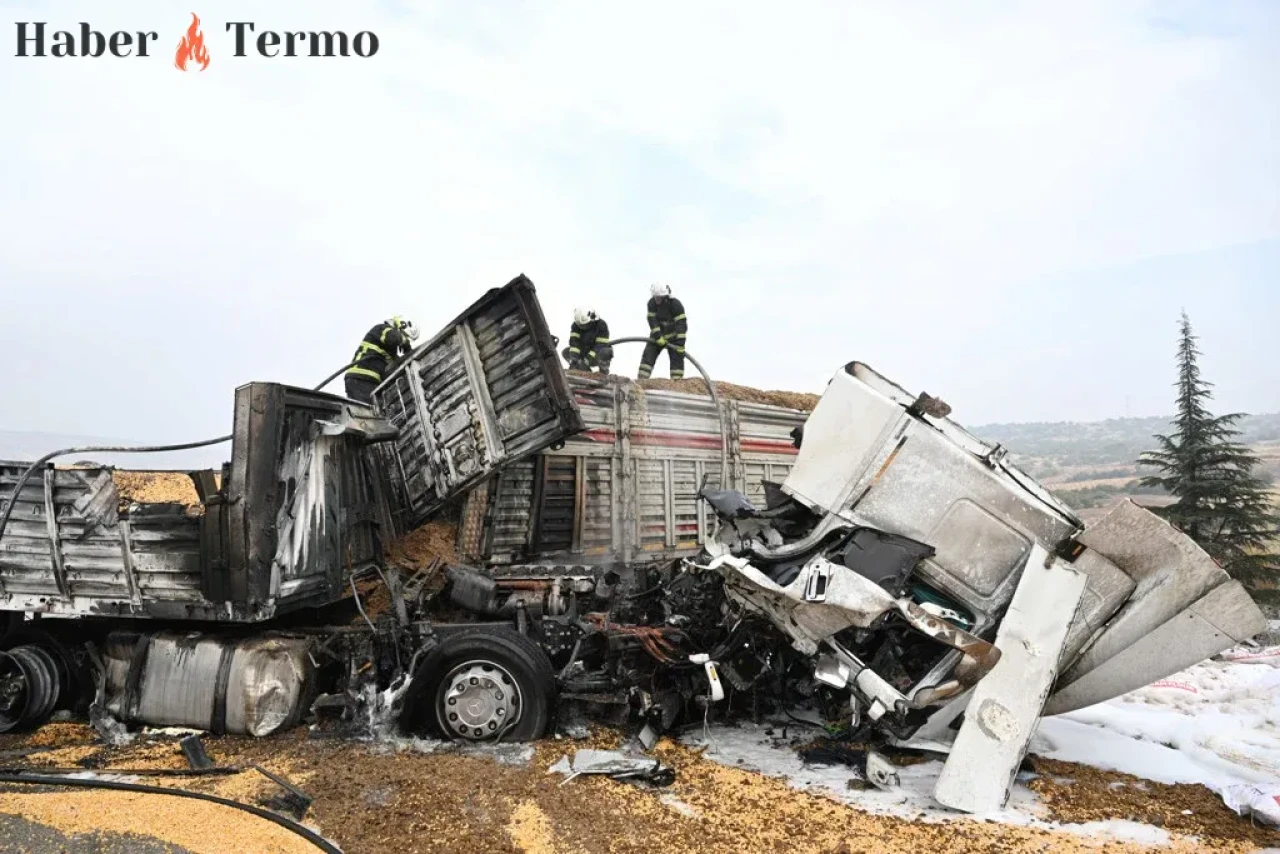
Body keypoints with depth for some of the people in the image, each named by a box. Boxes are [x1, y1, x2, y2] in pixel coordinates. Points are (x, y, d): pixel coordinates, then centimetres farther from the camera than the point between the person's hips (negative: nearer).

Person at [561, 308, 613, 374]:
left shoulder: (601, 325, -22)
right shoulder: (576, 324, -10)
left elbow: (600, 345, -28)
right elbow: (574, 341, -20)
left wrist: (586, 361, -36)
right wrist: (573, 359, -36)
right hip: (584, 353, 5)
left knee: (606, 352, -38)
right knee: (565, 352, -15)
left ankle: (604, 371, -7)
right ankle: (587, 372, -5)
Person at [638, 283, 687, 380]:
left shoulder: (675, 304, -24)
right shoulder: (651, 303, -12)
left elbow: (681, 324, -29)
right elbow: (652, 321, -17)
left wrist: (680, 343, -35)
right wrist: (658, 337, -27)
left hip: (673, 336, -4)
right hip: (657, 334, 4)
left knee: (676, 358, -11)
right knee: (648, 355, -4)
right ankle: (641, 379, -4)